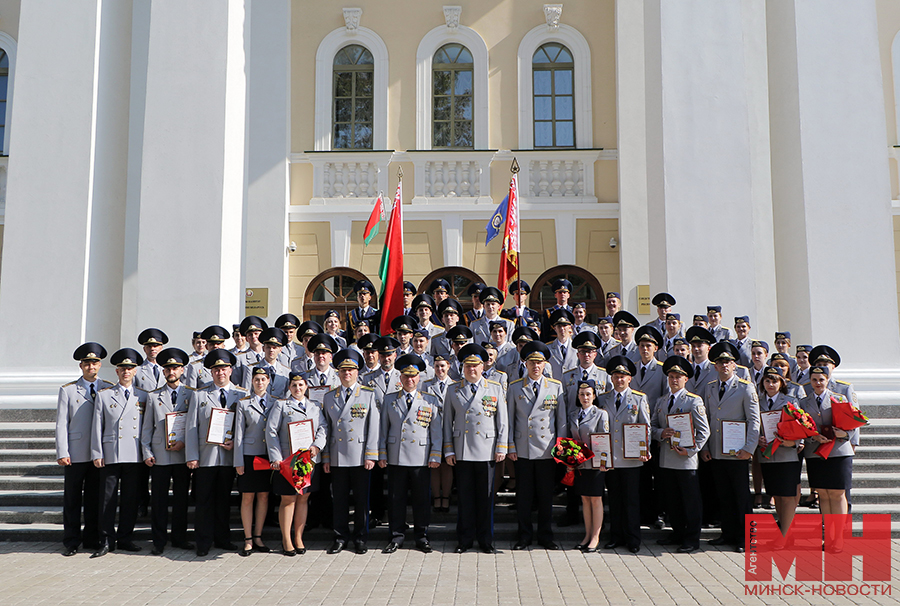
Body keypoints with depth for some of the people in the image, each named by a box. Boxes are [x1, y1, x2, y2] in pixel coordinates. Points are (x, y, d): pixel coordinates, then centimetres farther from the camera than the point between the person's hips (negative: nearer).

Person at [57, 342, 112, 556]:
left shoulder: (109, 390, 8)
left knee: (95, 498, 8)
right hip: (76, 454, -1)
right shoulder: (68, 390, 5)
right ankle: (71, 541, 15)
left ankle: (92, 539, 18)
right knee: (72, 499, 4)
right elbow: (61, 424, 1)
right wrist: (62, 452, -7)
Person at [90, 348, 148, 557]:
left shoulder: (143, 396, 11)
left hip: (134, 456, 1)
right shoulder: (103, 395, 7)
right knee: (108, 499, 0)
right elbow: (97, 427, 5)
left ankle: (125, 538, 17)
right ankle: (107, 541, 9)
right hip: (110, 455, -1)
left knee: (130, 499, 6)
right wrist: (97, 454, -2)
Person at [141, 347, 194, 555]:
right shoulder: (153, 396, 9)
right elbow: (147, 428, 8)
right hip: (160, 456, 0)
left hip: (183, 454, 0)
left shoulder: (192, 395, 6)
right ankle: (158, 541, 11)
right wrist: (147, 453, -1)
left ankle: (180, 538, 19)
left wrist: (185, 443, -8)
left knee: (181, 499, 7)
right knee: (159, 499, 1)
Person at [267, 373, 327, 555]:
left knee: (303, 499, 7)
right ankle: (286, 540, 10)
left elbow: (323, 428, 7)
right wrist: (276, 457, -12)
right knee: (288, 500, 0)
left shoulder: (315, 407, 16)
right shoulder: (280, 405, 5)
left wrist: (317, 445, -12)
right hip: (287, 460, -3)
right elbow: (271, 431, -2)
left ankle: (298, 538, 17)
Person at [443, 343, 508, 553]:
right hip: (462, 451, 1)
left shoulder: (495, 389, 6)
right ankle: (465, 539, 17)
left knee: (485, 496, 5)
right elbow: (448, 422, 8)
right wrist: (448, 450, 3)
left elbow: (503, 421, 5)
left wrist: (501, 448, -1)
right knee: (465, 496, 6)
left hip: (487, 451, 0)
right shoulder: (453, 390, 8)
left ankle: (486, 540, 17)